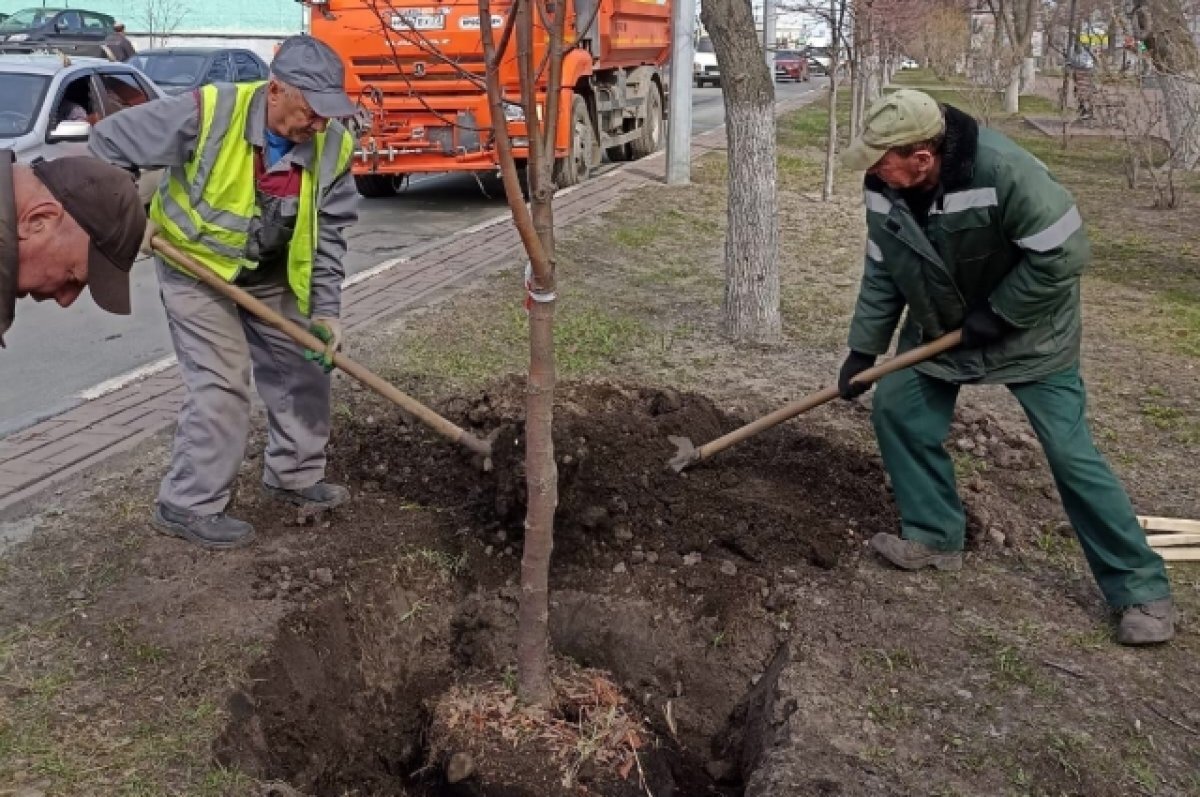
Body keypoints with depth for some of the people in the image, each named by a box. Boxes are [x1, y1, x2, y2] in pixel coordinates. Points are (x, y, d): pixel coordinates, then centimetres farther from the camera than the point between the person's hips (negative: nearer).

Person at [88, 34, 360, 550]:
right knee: (221, 386, -10)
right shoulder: (207, 112, -29)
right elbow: (109, 142, -16)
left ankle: (295, 476, 26)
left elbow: (329, 235, -10)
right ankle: (188, 504, 4)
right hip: (196, 267, -5)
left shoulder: (334, 145, -16)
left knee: (304, 370, 8)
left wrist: (325, 311, -16)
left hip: (273, 276, 6)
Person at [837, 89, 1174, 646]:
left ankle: (1141, 588, 5)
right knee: (895, 409, 1)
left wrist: (996, 316, -24)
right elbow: (882, 273, -3)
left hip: (1026, 331, -6)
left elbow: (1064, 251, -29)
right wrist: (862, 350, -4)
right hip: (939, 327, 6)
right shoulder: (885, 189, -14)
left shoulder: (1003, 171, -35)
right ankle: (935, 537, 19)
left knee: (1070, 453, -7)